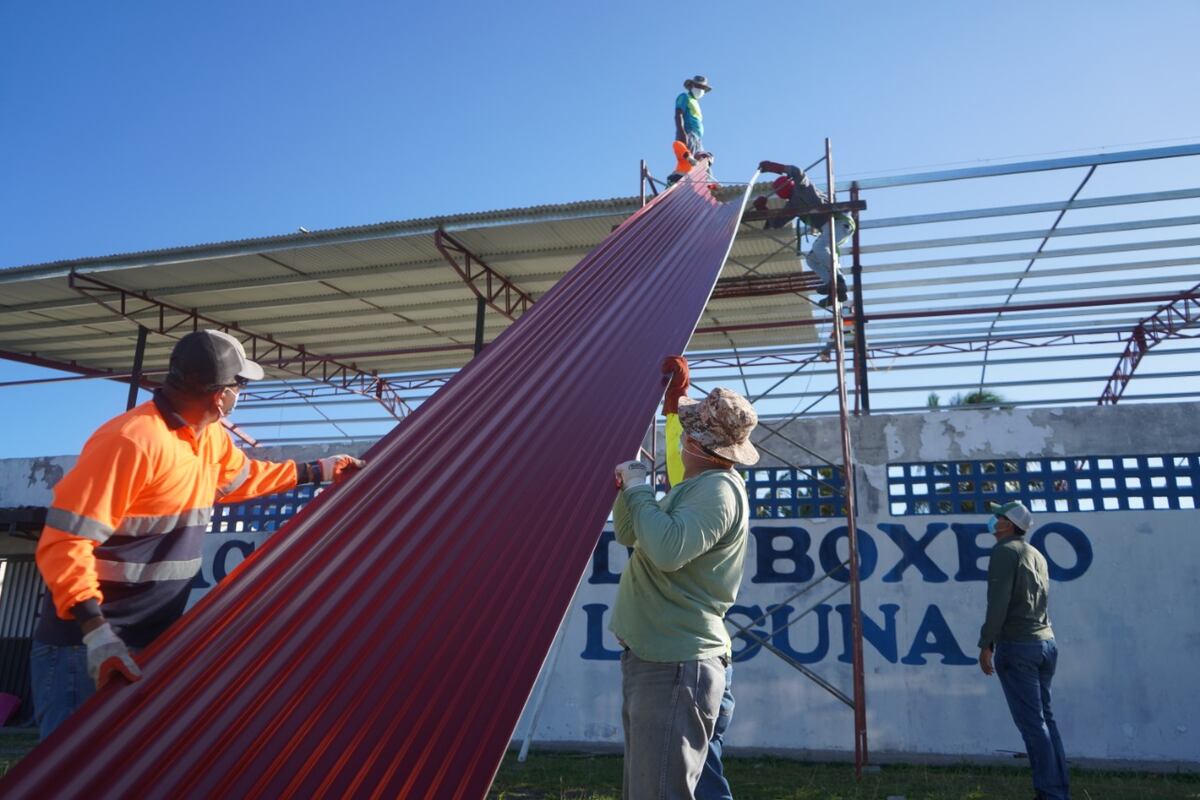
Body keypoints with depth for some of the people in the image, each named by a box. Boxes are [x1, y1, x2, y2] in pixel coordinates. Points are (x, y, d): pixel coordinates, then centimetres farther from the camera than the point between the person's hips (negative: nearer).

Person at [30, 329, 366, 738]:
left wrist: (317, 471, 26)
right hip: (86, 645, -9)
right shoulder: (132, 440, -25)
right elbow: (64, 541, -27)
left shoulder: (212, 439, 5)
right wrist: (94, 628, -36)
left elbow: (244, 477, 28)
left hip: (149, 641, 9)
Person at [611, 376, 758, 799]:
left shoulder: (718, 488, -16)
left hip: (675, 665, -10)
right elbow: (629, 534, 23)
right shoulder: (696, 487, 16)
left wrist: (637, 488, -18)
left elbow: (667, 550, -31)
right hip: (650, 659, 11)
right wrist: (629, 482, 7)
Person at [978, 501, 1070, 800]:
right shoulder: (1037, 555, 16)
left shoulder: (1005, 551, -9)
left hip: (1017, 646, -8)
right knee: (1044, 717, 12)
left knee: (1031, 722, -4)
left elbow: (998, 603, -16)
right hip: (1046, 642, 8)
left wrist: (986, 644, -14)